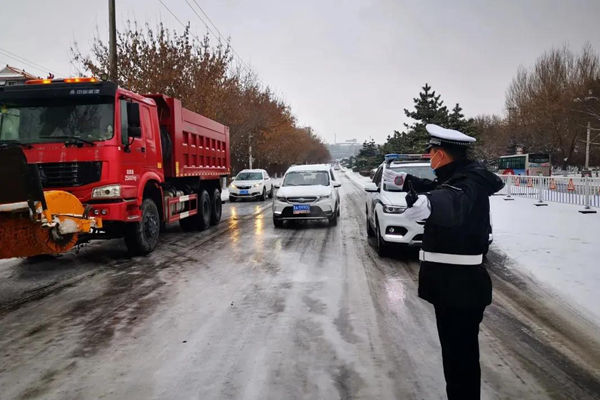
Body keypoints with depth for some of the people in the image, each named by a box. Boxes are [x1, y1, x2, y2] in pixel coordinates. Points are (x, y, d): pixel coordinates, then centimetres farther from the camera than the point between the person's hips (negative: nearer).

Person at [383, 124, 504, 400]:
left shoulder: (470, 182, -20)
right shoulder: (458, 177, 11)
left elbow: (454, 202, -44)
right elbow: (439, 189, 33)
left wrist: (428, 204, -65)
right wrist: (404, 181, 44)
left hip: (459, 285, -10)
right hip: (455, 282, 10)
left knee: (459, 356, -3)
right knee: (457, 351, 22)